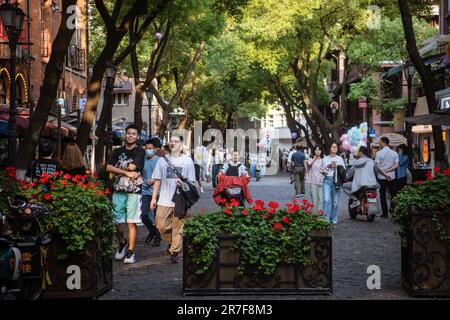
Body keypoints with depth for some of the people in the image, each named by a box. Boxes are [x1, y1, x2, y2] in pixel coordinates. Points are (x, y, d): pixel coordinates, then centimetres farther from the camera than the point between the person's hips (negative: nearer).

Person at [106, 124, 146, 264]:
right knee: (116, 222, 4)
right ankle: (122, 243, 30)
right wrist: (126, 173, -12)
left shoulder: (140, 151, 1)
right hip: (118, 190, 4)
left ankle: (130, 252, -1)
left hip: (133, 191, -3)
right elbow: (108, 167, -2)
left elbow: (132, 166, -14)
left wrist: (119, 166, 2)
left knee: (131, 223, -6)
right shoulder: (118, 151, 12)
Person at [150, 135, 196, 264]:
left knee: (178, 227, -1)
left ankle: (174, 252, 9)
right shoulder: (163, 160, 10)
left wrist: (183, 184, -17)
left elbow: (191, 181, 5)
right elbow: (157, 180, 12)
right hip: (164, 200, 2)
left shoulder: (187, 160, 5)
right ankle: (171, 241, 26)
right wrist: (154, 198, 8)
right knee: (161, 225, -2)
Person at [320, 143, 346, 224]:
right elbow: (322, 169, 20)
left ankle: (334, 219, 13)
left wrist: (336, 166, -9)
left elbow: (343, 169, 7)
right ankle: (326, 218, -17)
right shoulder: (325, 159, 15)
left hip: (336, 180, 0)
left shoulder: (339, 159, 13)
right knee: (326, 199, -15)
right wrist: (322, 172, -3)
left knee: (335, 201, 2)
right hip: (327, 179, 0)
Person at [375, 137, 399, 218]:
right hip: (392, 177, 3)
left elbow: (378, 166, -12)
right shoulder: (394, 153, 3)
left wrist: (384, 174, -10)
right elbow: (396, 165, -3)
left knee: (383, 195, 4)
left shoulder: (379, 153, -6)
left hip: (382, 177, -3)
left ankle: (385, 213, 2)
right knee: (393, 195, 10)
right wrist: (387, 171, -7)